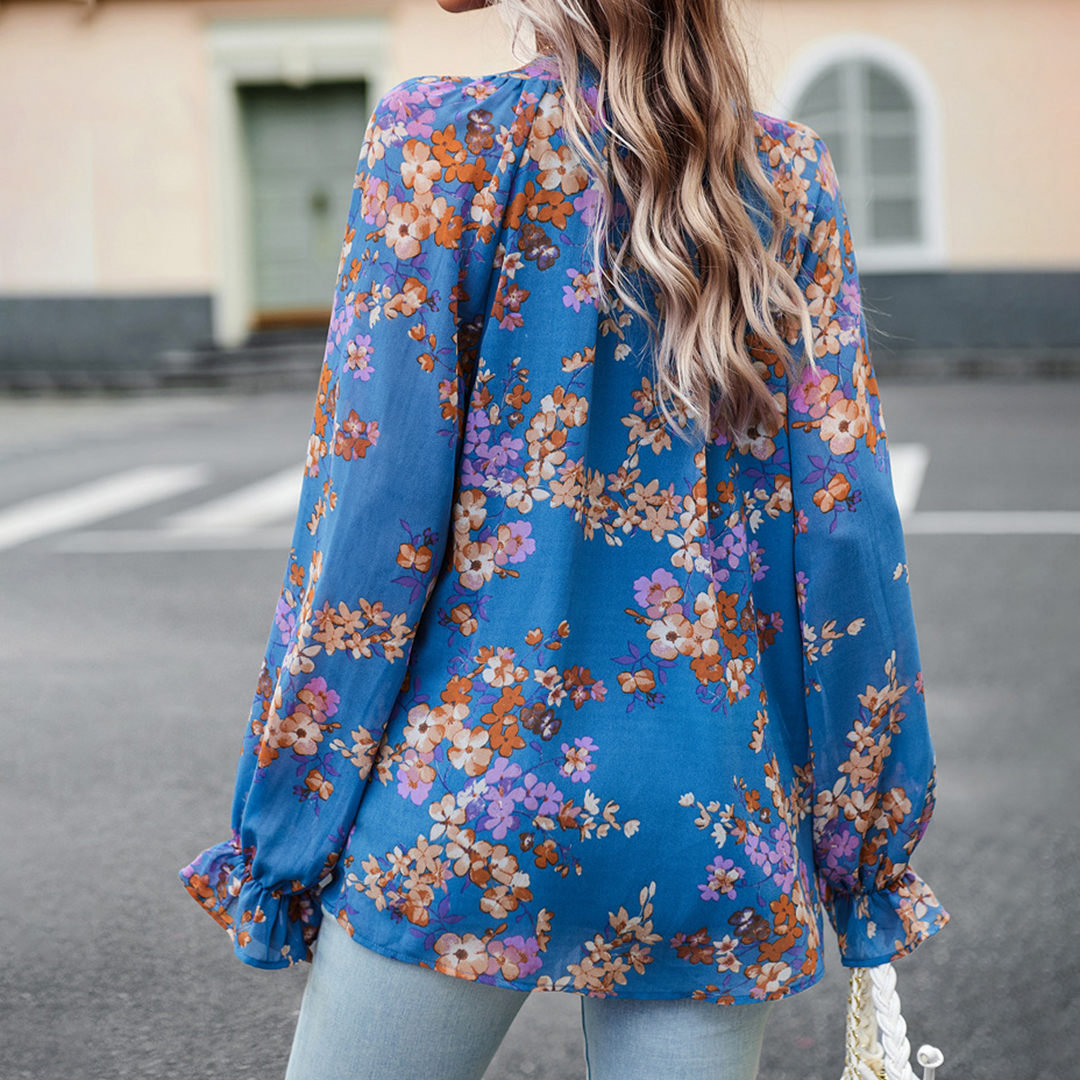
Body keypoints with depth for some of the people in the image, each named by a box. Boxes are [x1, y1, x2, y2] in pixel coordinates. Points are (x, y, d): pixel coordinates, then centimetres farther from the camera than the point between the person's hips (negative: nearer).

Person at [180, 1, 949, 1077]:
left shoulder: (448, 136, -4)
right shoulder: (789, 174, 5)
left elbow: (376, 497, -8)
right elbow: (848, 524, 3)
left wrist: (286, 820, 0)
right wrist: (867, 839, 11)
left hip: (472, 791, -3)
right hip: (722, 823, 3)